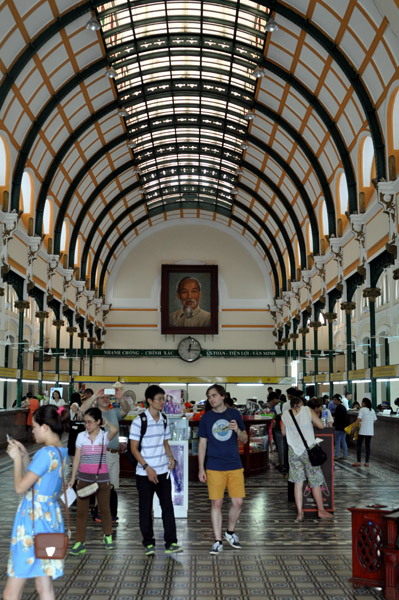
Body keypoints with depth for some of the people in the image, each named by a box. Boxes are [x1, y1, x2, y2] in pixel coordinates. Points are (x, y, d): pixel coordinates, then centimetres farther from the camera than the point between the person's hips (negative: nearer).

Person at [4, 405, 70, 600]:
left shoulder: (45, 454, -20)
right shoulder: (61, 452, 8)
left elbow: (20, 487, -16)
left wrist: (17, 459, -5)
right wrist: (25, 456, 10)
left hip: (34, 520, -9)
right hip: (51, 518, 9)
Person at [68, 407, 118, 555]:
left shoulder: (104, 436, -5)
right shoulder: (81, 436, 2)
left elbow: (114, 430, -29)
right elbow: (77, 458, 5)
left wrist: (106, 422, -9)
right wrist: (72, 479, 4)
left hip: (101, 477, -1)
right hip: (84, 477, 1)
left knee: (105, 508, 12)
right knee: (81, 511, 1)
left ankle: (108, 536, 32)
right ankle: (80, 543, 6)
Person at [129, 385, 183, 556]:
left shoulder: (164, 420, 7)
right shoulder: (139, 421, -11)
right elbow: (134, 448, -9)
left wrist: (170, 457, -2)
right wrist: (147, 468, -15)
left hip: (163, 471, 5)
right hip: (145, 473, -4)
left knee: (167, 506, 2)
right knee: (145, 508, 5)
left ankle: (170, 543, 8)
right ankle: (148, 543, 17)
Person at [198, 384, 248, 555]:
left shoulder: (234, 414, 4)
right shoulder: (206, 417, 2)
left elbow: (244, 440, 9)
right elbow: (202, 443, 6)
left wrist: (238, 430, -13)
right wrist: (201, 468, 1)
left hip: (235, 466, 1)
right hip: (214, 468, -1)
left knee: (238, 502, 0)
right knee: (216, 503, 0)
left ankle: (230, 532, 25)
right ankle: (218, 541, 12)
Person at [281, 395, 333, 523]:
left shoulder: (285, 415, 0)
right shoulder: (307, 410, -7)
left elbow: (284, 432, 12)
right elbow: (321, 426, -5)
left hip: (293, 451, 2)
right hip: (308, 449, -2)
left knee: (298, 482, 8)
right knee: (315, 481, 10)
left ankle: (300, 513, 7)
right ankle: (321, 511, 19)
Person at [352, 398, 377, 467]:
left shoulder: (362, 409, -8)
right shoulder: (372, 410, 9)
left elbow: (359, 419, -14)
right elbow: (374, 420, 11)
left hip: (362, 431, -5)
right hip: (370, 431, 5)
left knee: (359, 445, 3)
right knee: (368, 446, 9)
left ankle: (358, 462, 0)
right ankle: (367, 462, 8)